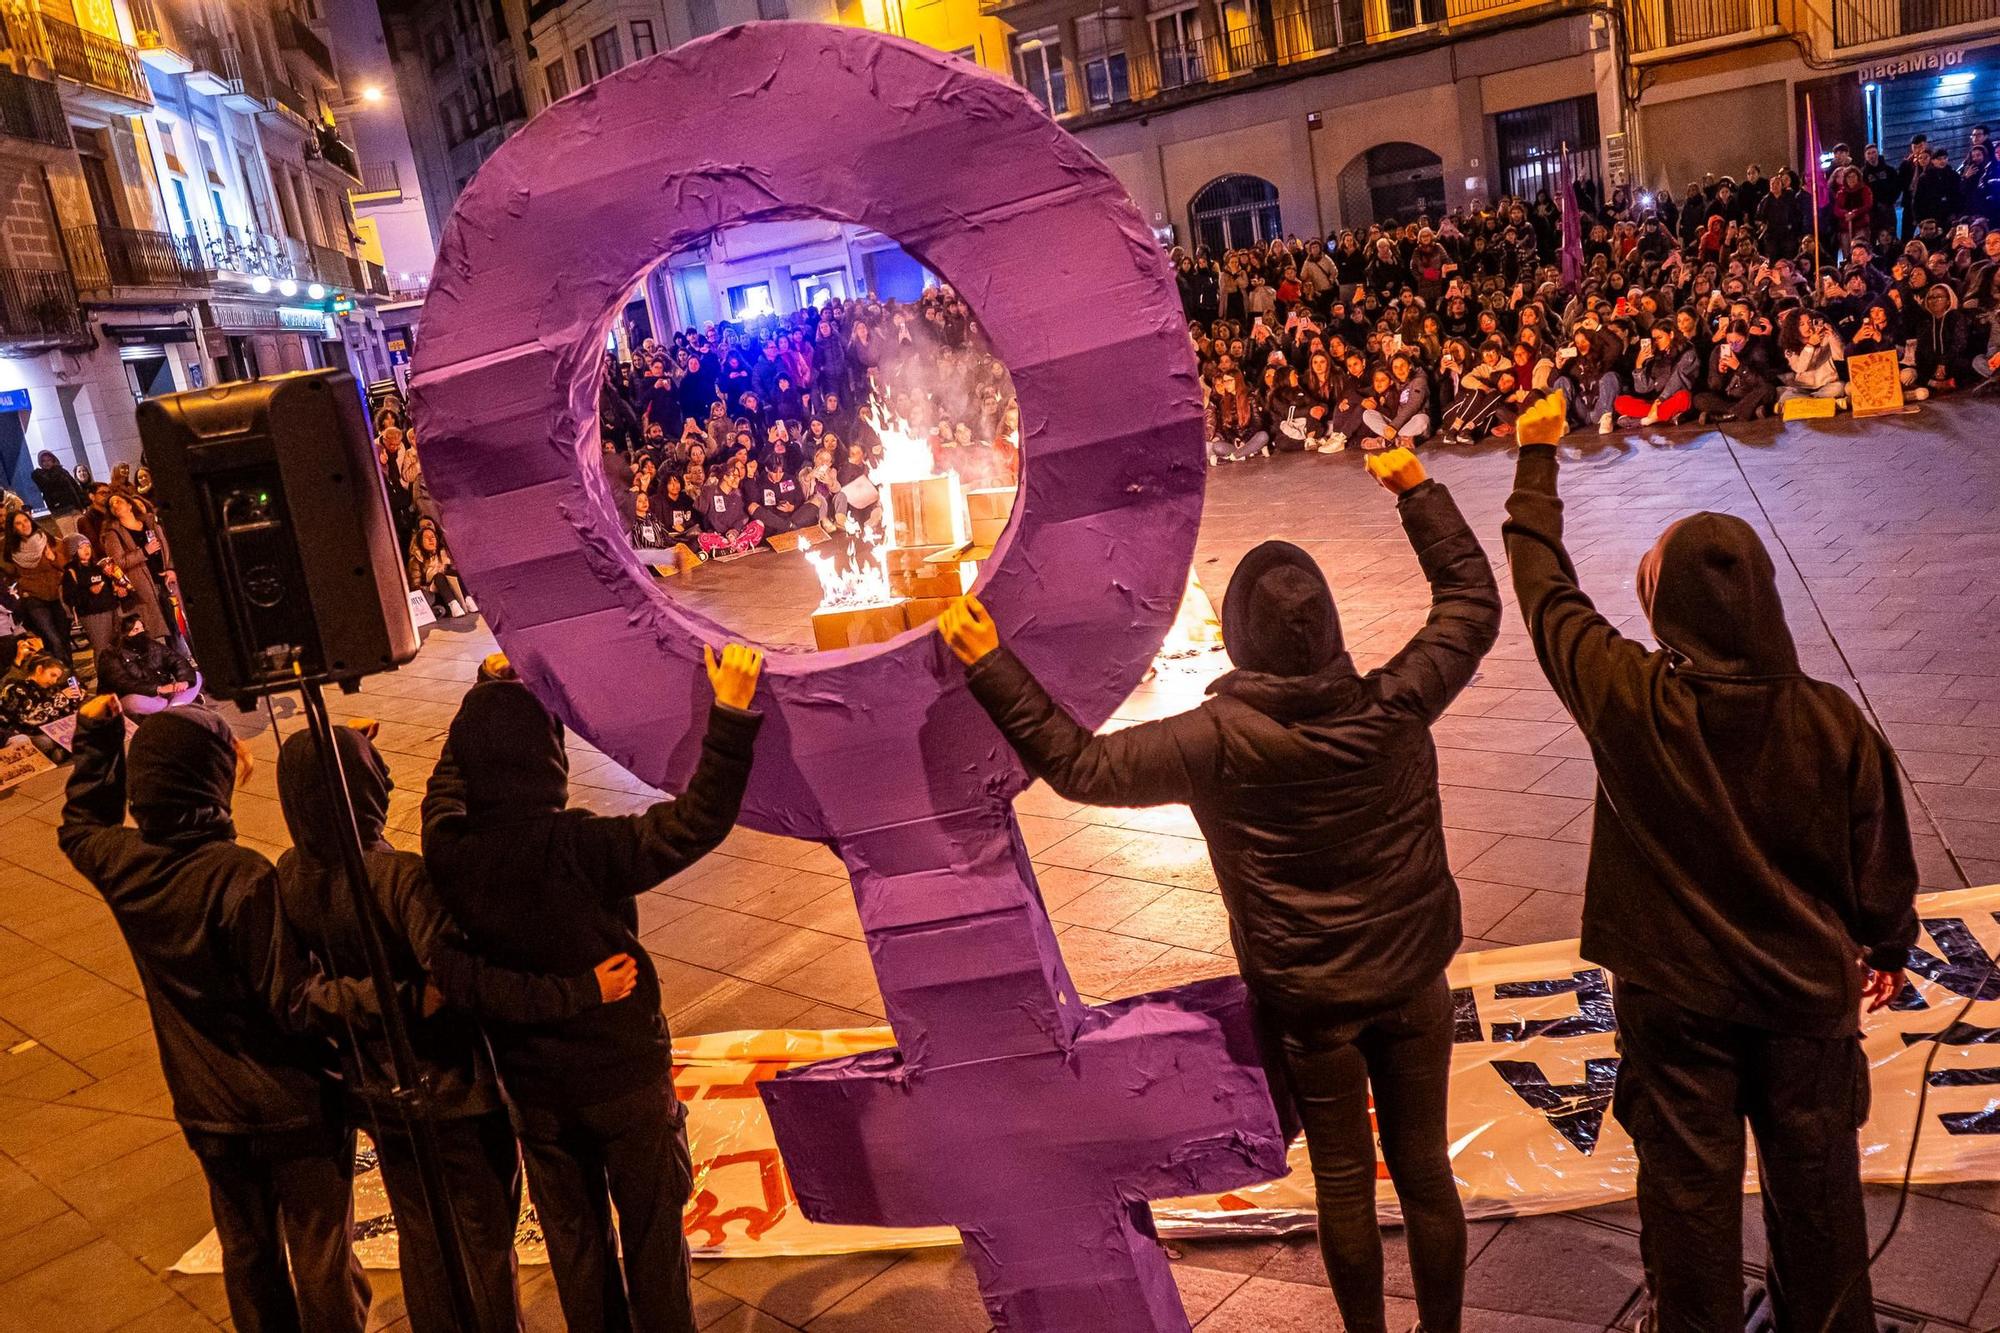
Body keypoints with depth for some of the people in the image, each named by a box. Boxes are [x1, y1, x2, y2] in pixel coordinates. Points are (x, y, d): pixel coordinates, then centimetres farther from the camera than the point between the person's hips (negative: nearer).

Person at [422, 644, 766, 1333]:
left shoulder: (448, 851, -15)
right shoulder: (578, 847, -30)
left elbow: (453, 770, 5)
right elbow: (698, 822, -32)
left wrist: (490, 685, 17)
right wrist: (731, 713, -32)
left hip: (531, 1082, 4)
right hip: (623, 1070, -4)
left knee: (574, 1237, 22)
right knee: (652, 1228, 17)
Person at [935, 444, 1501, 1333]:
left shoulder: (1218, 740, -23)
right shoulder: (1395, 707, -15)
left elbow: (1077, 764, -17)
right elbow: (1473, 601, 0)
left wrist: (988, 664, -15)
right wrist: (1416, 489, 6)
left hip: (1308, 998, -2)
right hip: (1414, 981, 3)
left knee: (1344, 1179, 17)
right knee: (1424, 1167, 19)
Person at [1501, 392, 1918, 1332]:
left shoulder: (1627, 700, -24)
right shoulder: (1836, 725, -21)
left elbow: (1543, 579, -9)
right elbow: (1881, 865, -6)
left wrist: (1537, 455, 4)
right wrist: (1889, 951, 16)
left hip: (1675, 993, -1)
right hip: (1807, 987, 2)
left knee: (1689, 1184, 16)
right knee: (1812, 1180, 22)